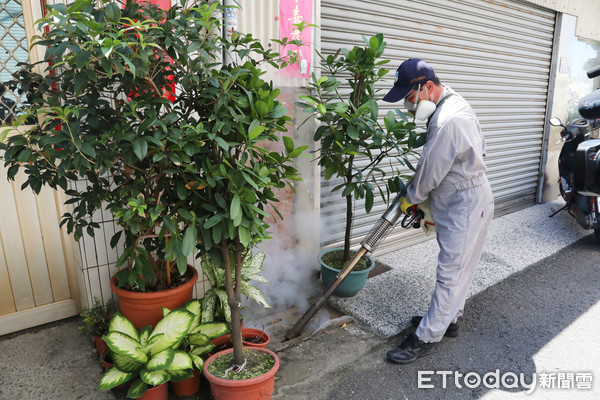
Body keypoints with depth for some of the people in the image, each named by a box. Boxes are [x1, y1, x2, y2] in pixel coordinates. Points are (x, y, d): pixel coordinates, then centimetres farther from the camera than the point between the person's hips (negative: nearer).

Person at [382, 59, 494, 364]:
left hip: (466, 206, -11)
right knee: (456, 269, 21)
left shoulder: (449, 121, -27)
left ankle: (426, 337, 10)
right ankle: (447, 319, 37)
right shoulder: (448, 105, 8)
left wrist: (410, 198, -3)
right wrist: (417, 196, 14)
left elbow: (430, 172, -20)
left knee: (451, 273, 0)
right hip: (459, 202, 11)